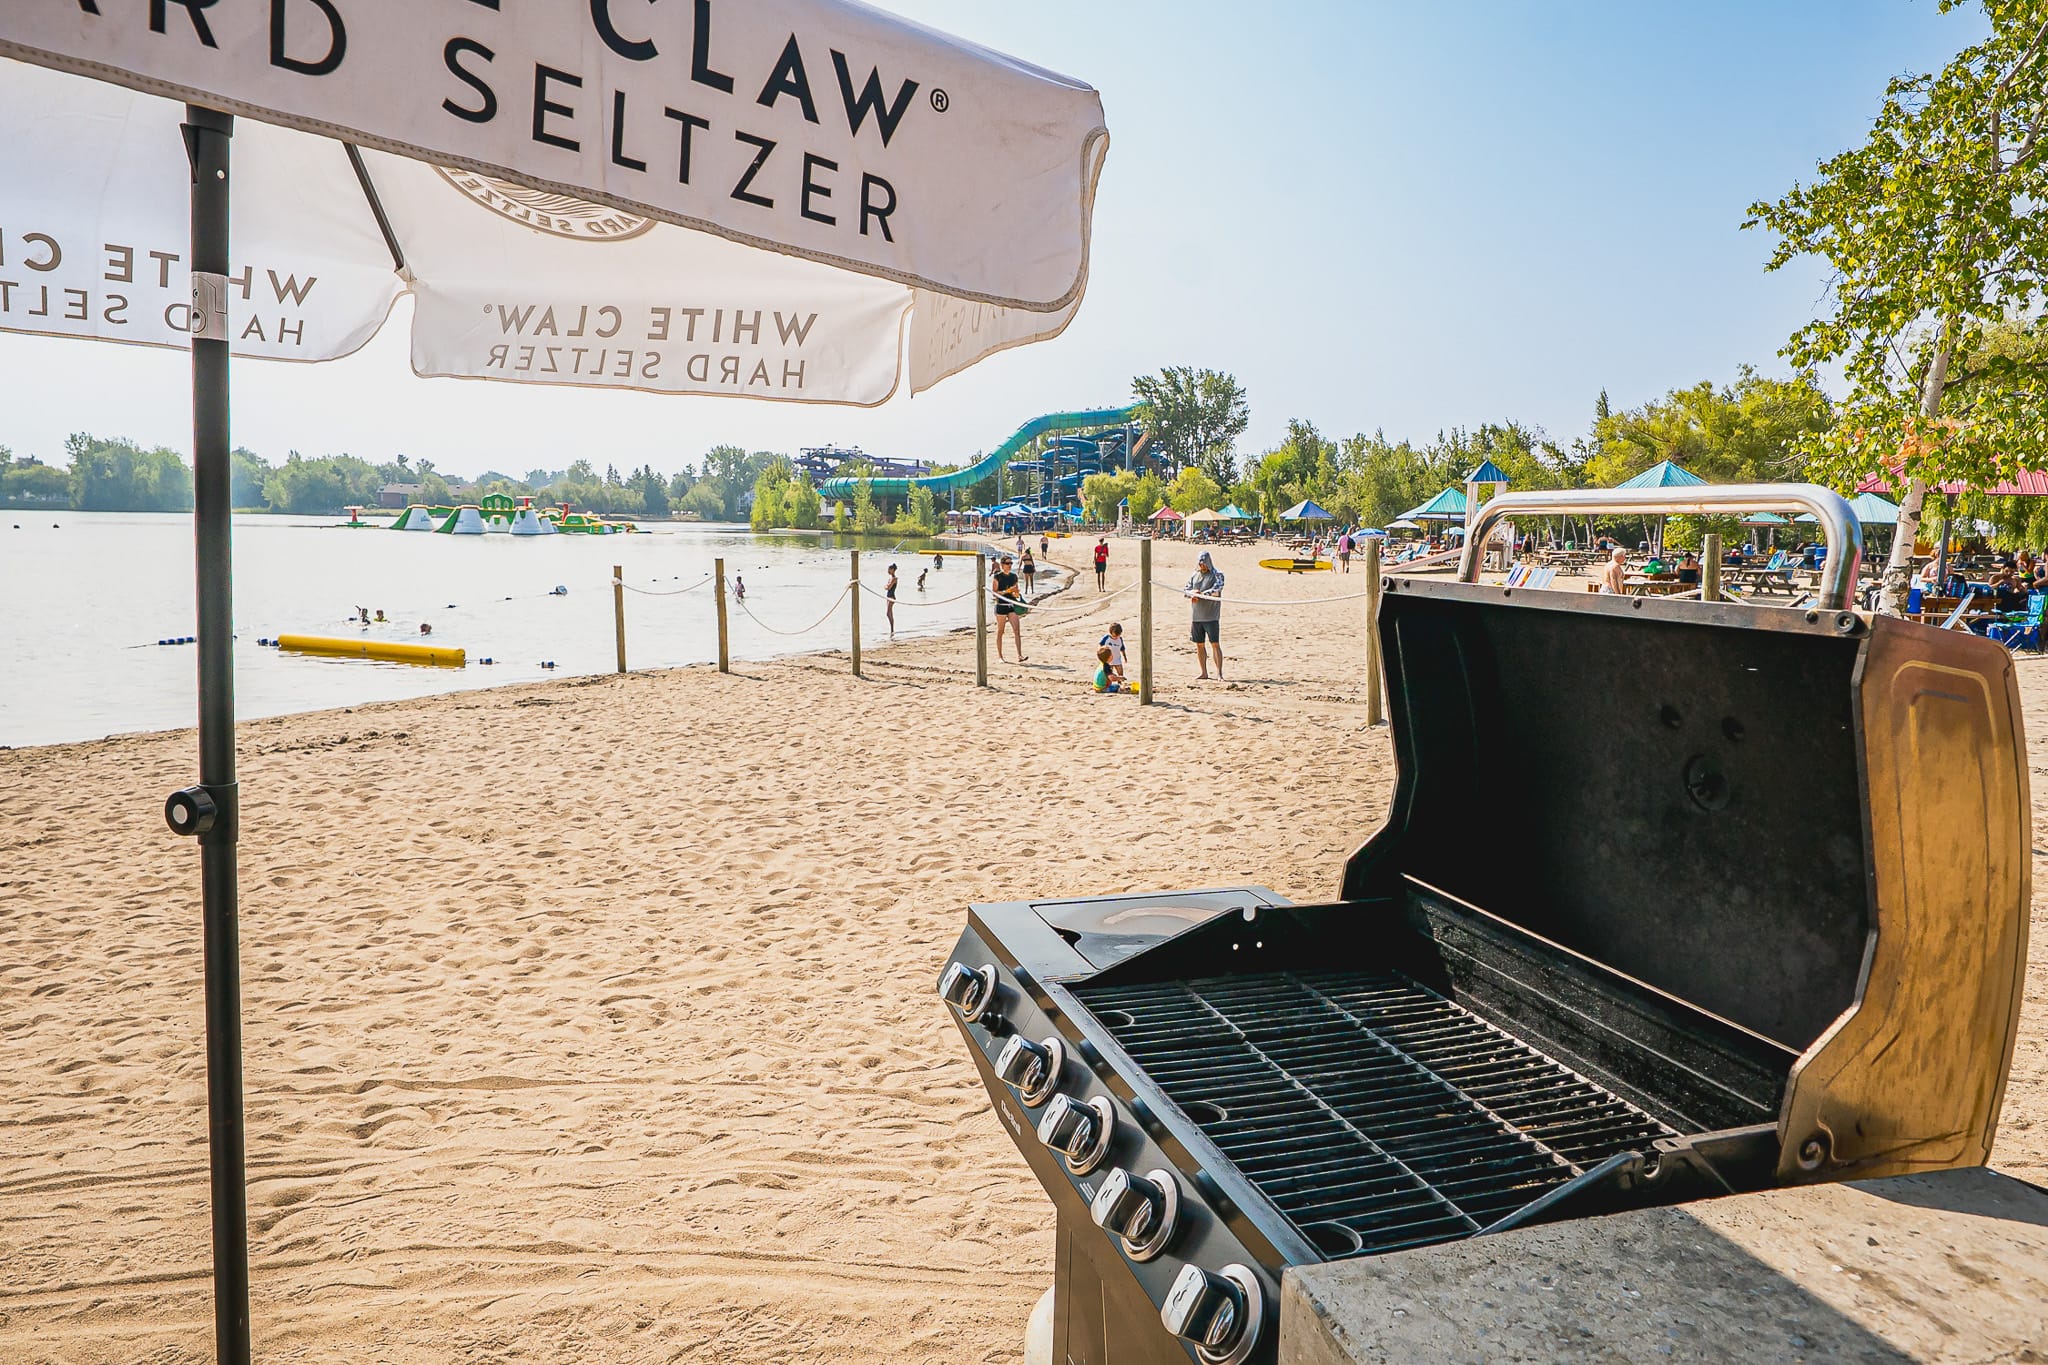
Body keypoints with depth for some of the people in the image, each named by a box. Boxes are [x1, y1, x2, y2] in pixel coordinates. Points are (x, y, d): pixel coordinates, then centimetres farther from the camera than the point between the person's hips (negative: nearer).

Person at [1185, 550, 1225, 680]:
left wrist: (1201, 594, -22)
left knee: (1215, 644, -6)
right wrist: (1192, 593, -11)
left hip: (1211, 616, -5)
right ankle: (1203, 672, 17)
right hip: (1196, 616, 5)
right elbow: (1186, 589, 11)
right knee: (1199, 645, 8)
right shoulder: (1194, 575, 15)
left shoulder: (1217, 574, -2)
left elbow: (1217, 590, -17)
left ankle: (1219, 673, -5)